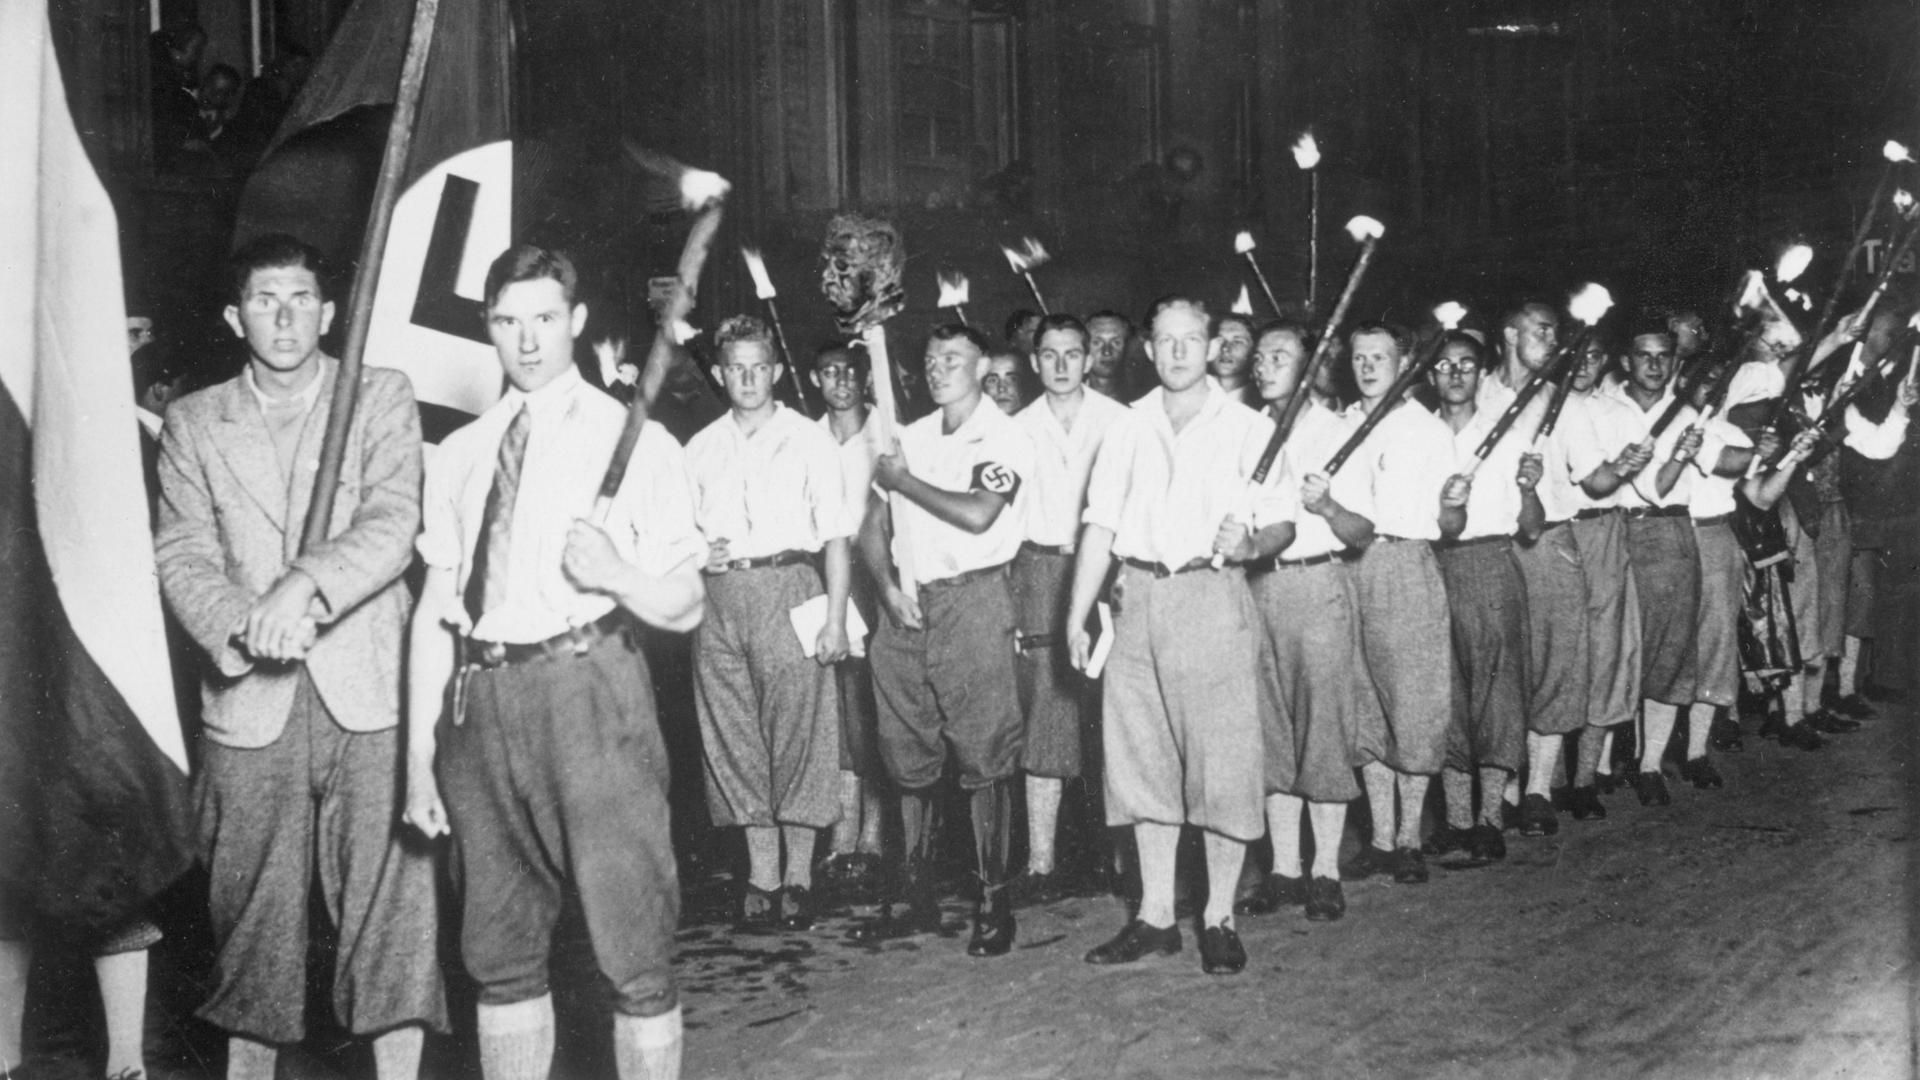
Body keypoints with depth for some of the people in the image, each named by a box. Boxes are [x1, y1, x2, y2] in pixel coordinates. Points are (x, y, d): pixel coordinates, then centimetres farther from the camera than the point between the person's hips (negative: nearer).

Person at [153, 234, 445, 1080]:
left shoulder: (381, 397, 7)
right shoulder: (192, 423, 12)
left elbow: (393, 526, -6)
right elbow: (181, 558, 4)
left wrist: (307, 581, -22)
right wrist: (243, 627, -15)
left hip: (369, 695, -1)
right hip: (247, 702, 2)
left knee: (391, 906, -3)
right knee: (250, 919, 7)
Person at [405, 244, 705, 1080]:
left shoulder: (636, 441, 3)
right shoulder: (459, 454, 14)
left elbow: (686, 607, 2)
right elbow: (434, 607, 11)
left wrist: (619, 576, -19)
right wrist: (419, 752, 6)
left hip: (588, 690, -4)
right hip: (477, 700, 4)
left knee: (632, 948, -1)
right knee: (501, 953, 13)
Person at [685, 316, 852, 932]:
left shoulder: (810, 441, 6)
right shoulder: (700, 449, 15)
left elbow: (836, 535, 1)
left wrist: (835, 620, -7)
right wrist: (695, 553, -2)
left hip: (788, 588, -3)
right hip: (718, 594, 3)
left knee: (798, 731, -5)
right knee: (735, 736, 3)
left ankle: (799, 877, 2)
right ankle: (762, 878, 10)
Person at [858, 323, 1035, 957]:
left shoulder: (1004, 438, -1)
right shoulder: (909, 438, 16)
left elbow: (977, 515, -17)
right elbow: (872, 529, 16)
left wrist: (902, 481, -5)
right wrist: (888, 586, -2)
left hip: (971, 602, -5)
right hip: (905, 607, 6)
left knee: (984, 758, -4)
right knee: (907, 757, 8)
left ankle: (994, 903, 2)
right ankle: (918, 897, 18)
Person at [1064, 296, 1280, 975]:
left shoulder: (1248, 428, 5)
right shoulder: (1127, 430, 14)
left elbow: (1279, 524, 1)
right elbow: (1100, 526, 11)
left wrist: (1251, 544, -22)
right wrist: (1077, 617, 5)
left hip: (1212, 596, -3)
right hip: (1136, 600, 4)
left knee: (1222, 761, -3)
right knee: (1142, 761, 6)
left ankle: (1220, 918, 9)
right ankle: (1155, 918, 16)